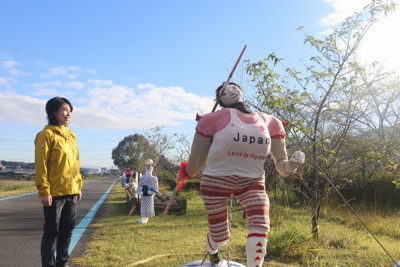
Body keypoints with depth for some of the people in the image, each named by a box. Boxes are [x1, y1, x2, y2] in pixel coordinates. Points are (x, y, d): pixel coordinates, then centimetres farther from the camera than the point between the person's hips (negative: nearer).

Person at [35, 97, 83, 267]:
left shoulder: (71, 135, 13)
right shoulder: (47, 134, -9)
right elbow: (41, 165, -13)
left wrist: (78, 186, 14)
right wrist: (44, 191, -17)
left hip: (71, 191, 7)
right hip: (55, 192, -7)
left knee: (68, 228, 14)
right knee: (52, 230, 3)